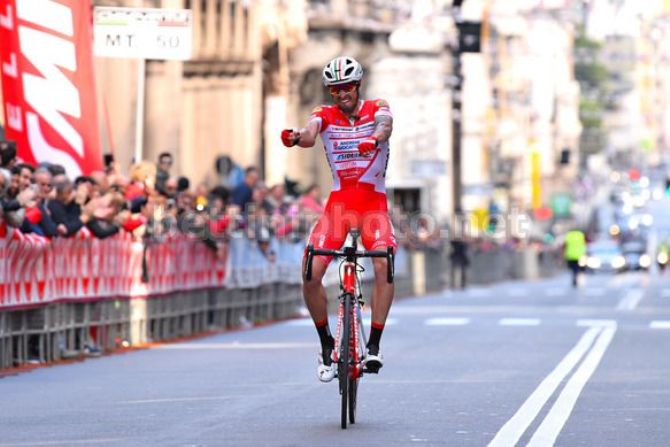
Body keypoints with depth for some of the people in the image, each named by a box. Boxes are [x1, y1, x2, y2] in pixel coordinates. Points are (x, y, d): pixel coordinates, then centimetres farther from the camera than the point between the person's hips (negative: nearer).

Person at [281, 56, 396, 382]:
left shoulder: (376, 109, 0)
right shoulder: (325, 114, 1)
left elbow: (385, 125, -24)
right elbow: (310, 133, -22)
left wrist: (375, 138, -50)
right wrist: (297, 138, -47)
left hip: (373, 202, -1)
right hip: (338, 202, 1)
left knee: (384, 267, -25)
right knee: (310, 274, -13)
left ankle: (374, 345, -17)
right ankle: (326, 344, 6)